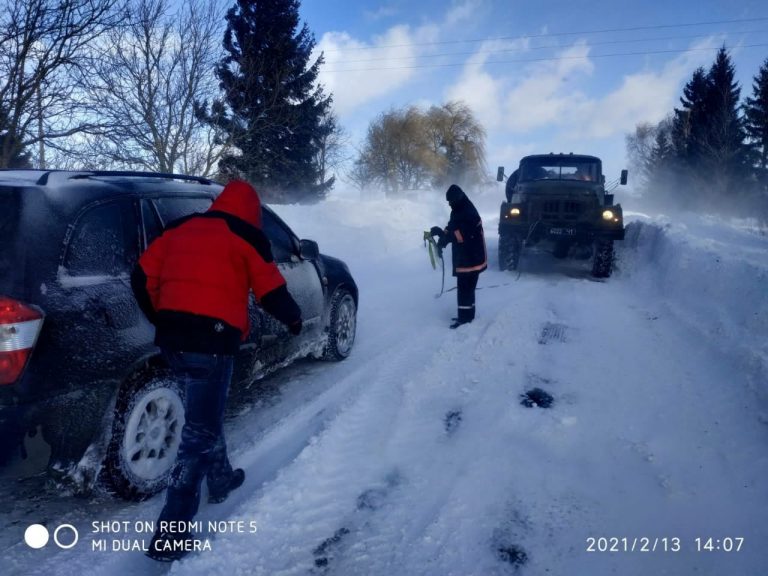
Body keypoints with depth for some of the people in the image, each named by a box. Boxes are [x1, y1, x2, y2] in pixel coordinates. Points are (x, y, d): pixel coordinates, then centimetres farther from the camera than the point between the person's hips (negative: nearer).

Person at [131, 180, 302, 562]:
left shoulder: (179, 229, 17)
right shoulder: (247, 238, 2)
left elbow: (143, 277, 14)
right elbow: (272, 293, 1)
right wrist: (293, 318, 20)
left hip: (171, 338, 7)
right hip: (212, 340, -7)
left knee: (204, 414, 26)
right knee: (200, 431, -2)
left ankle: (221, 479, 43)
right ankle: (170, 536, 0)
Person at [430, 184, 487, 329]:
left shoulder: (469, 214, -19)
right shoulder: (458, 212, 13)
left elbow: (461, 235, -28)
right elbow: (452, 230, 17)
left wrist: (441, 233, -31)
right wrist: (442, 239, -1)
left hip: (471, 258, -10)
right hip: (463, 258, 10)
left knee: (465, 287, -8)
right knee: (466, 287, 16)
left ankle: (465, 316, -3)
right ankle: (467, 314, 25)